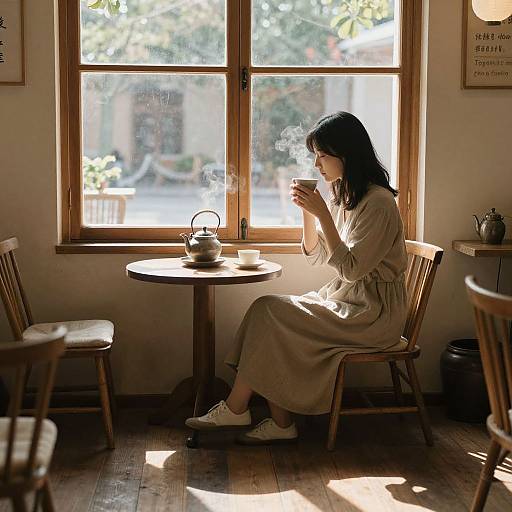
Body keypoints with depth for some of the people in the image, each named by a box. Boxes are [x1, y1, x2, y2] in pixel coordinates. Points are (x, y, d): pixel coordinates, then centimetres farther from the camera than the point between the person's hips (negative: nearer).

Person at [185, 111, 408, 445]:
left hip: (372, 312, -9)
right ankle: (281, 424, -13)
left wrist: (323, 214, -22)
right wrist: (308, 211, -3)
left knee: (270, 313, -17)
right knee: (268, 312, -12)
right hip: (344, 299, 9)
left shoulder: (378, 202, -16)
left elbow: (350, 268, -20)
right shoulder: (343, 195, 12)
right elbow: (316, 257, 13)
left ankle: (235, 409, -5)